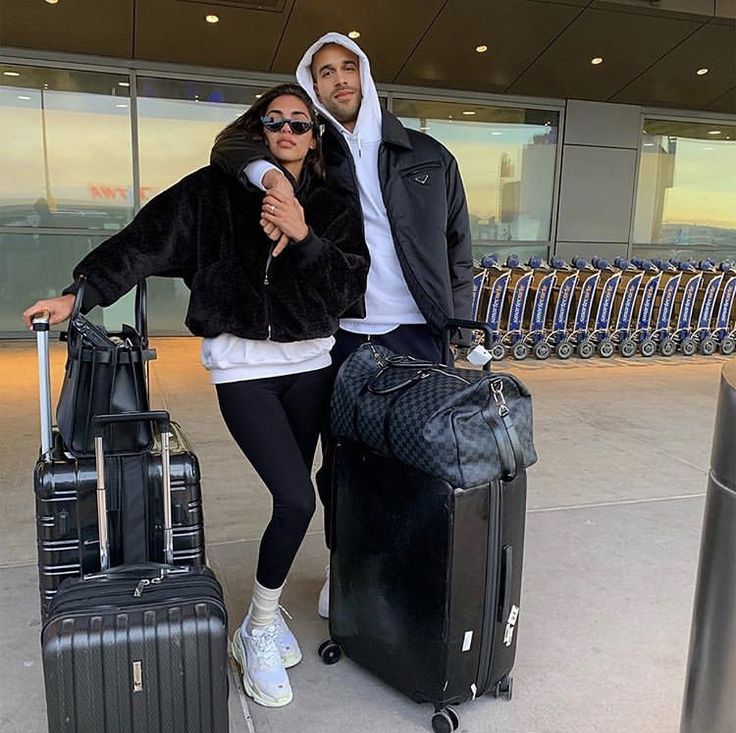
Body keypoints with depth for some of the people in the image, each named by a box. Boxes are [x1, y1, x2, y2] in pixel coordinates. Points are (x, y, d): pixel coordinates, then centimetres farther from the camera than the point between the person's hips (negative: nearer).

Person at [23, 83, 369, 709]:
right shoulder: (217, 189, 0)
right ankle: (259, 631, 11)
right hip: (242, 364, -4)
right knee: (297, 499, -12)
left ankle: (266, 610, 32)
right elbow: (145, 241, -6)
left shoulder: (332, 209, 8)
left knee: (293, 496, 8)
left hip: (309, 363, 4)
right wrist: (81, 293, -12)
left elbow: (349, 287, -3)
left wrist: (303, 238, -15)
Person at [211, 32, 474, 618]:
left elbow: (459, 248, 9)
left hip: (417, 334, 0)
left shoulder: (428, 157, 8)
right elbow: (234, 144, -4)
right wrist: (271, 175, -27)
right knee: (340, 461, 9)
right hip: (342, 335, 1)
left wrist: (461, 331, 3)